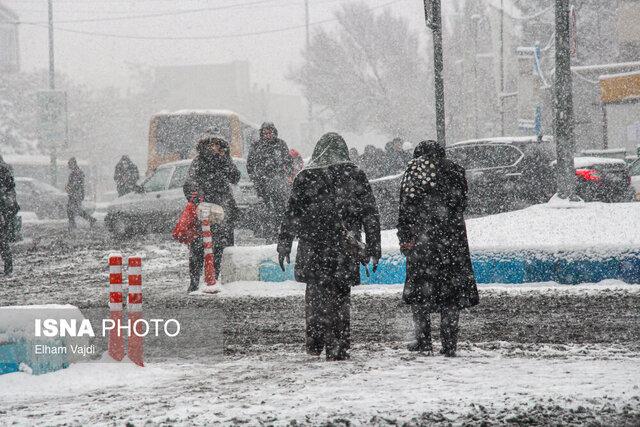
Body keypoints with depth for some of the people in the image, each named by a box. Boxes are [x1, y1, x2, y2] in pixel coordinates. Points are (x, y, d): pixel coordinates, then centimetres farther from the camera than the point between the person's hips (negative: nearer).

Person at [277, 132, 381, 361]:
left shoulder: (306, 177, -2)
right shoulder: (356, 176, 3)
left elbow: (292, 213, -1)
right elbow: (370, 215, 5)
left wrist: (284, 244, 5)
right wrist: (373, 248, 10)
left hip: (314, 247, -1)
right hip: (346, 248, 1)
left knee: (316, 292, 11)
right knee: (341, 295, 9)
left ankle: (316, 341, 1)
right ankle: (338, 348, 7)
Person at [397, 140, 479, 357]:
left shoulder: (414, 170, 2)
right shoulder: (455, 172, 12)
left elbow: (407, 205, -4)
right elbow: (461, 204, 13)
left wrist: (405, 237, -3)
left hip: (422, 238, -3)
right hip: (452, 239, 3)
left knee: (419, 288, 6)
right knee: (451, 290, 6)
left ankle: (423, 339, 1)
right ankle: (449, 343, 3)